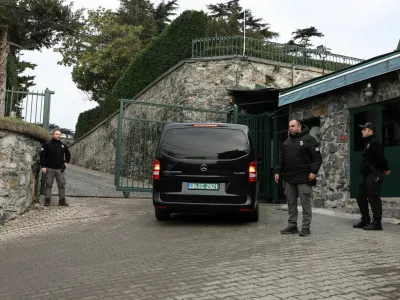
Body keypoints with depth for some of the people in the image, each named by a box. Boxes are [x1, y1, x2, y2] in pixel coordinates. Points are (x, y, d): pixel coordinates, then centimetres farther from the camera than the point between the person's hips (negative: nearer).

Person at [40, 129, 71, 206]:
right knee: (48, 185, 4)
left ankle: (62, 201, 9)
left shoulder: (63, 145, 12)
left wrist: (66, 162, 11)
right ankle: (47, 200, 12)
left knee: (62, 185, 2)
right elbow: (42, 155, -4)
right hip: (49, 168, -3)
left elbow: (68, 155, 26)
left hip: (60, 169, 3)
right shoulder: (47, 144, 0)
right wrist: (43, 166, -11)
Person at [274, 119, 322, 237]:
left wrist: (313, 171, -15)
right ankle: (292, 226, 17)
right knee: (291, 203, 9)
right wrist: (277, 171, 10)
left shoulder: (309, 139, -1)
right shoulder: (287, 142, 18)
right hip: (289, 178, 6)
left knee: (305, 203, -2)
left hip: (304, 178, -6)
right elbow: (281, 159, 20)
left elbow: (317, 158, -6)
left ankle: (306, 227, 5)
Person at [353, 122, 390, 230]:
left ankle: (377, 223, -5)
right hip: (366, 175, 11)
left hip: (374, 175, -11)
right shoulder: (368, 143, 20)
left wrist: (385, 169, -7)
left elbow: (380, 157, -19)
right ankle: (365, 220, 21)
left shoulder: (375, 143, -13)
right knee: (360, 197, 13)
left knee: (373, 198, -10)